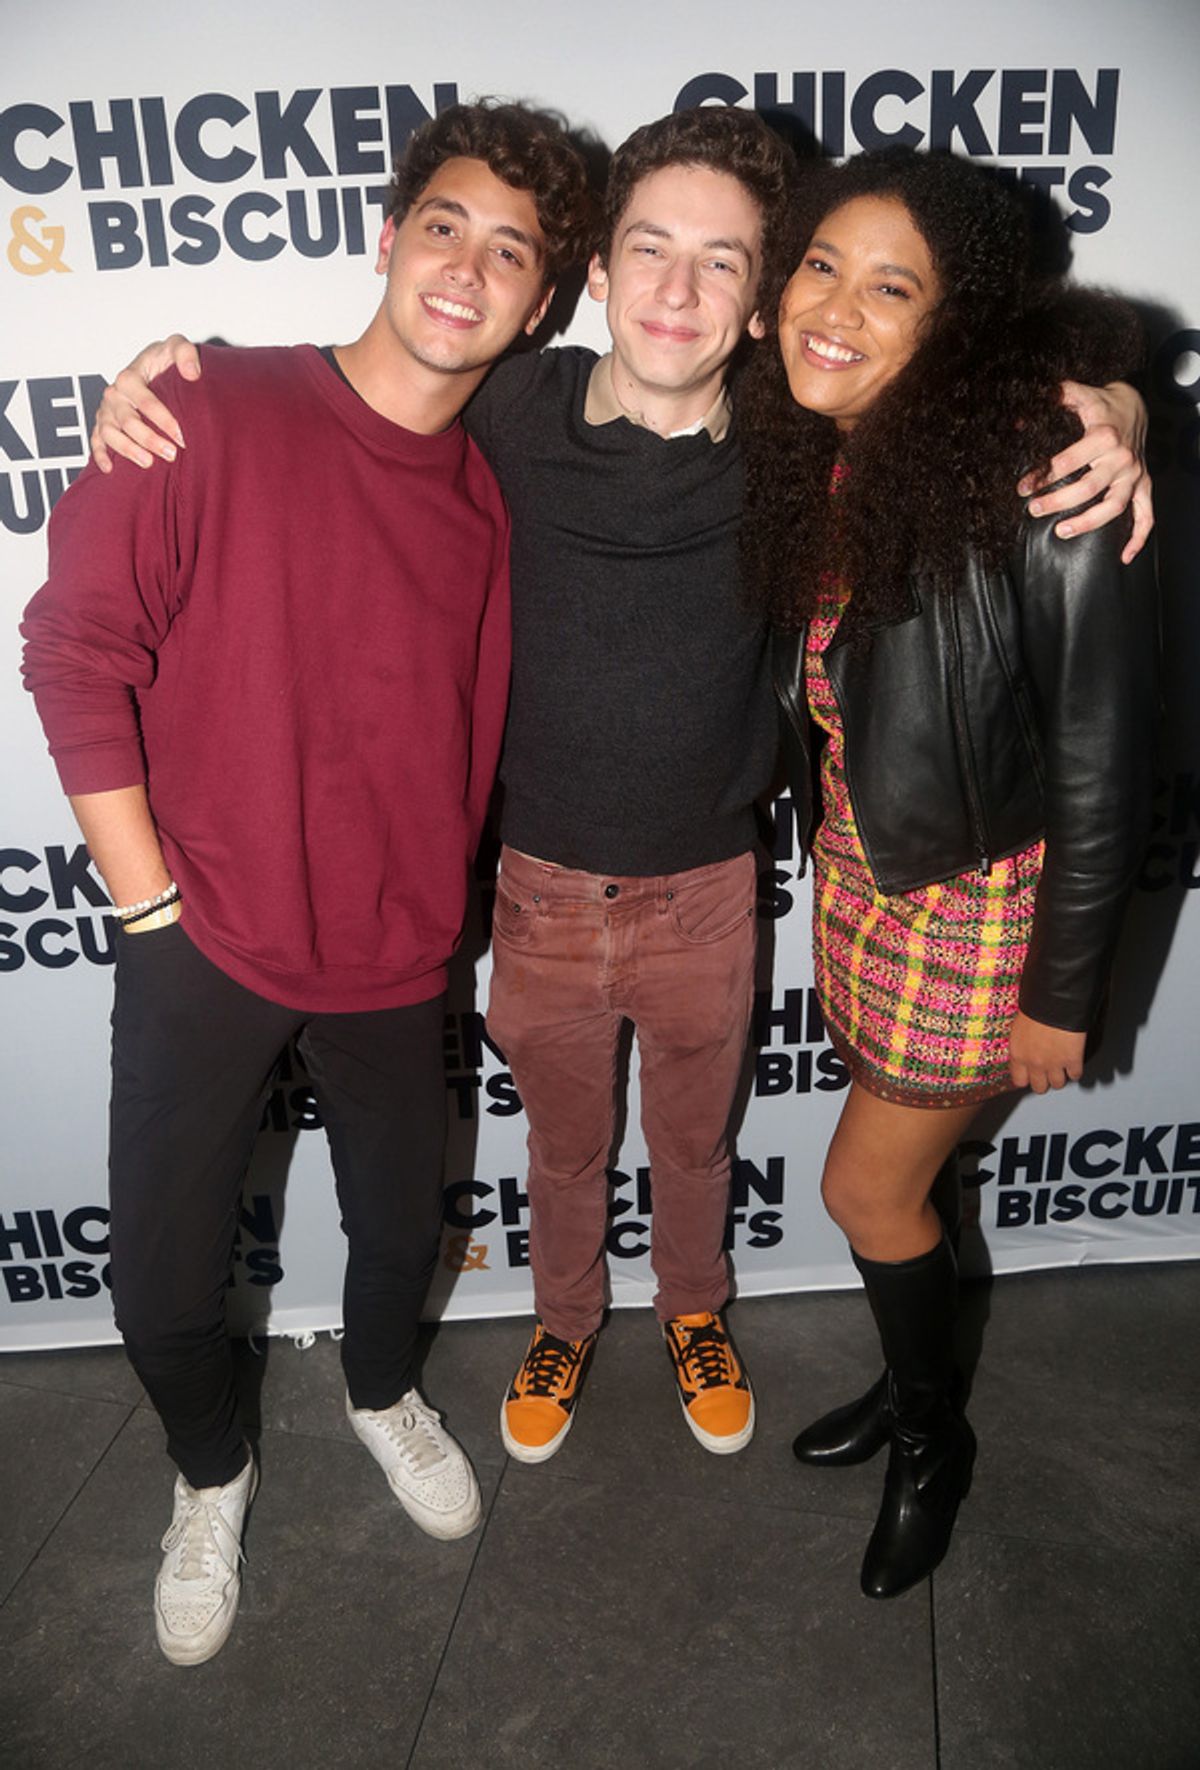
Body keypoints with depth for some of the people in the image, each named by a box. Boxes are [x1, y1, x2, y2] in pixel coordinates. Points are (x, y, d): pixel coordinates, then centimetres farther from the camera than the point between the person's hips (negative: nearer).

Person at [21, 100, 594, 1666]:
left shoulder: (491, 500, 1)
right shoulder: (215, 413, -10)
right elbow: (76, 647, -11)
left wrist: (438, 915, 6)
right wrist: (152, 902, -12)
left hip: (394, 958, 3)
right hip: (205, 948, -3)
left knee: (402, 1227, 19)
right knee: (163, 1282, 7)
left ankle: (381, 1390, 54)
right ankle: (212, 1472, 41)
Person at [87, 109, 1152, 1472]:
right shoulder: (515, 414, -12)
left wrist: (1101, 409, -19)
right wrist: (170, 370, -10)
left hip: (705, 894, 0)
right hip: (542, 888, 0)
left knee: (693, 1139, 24)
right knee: (564, 1145, 23)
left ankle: (694, 1312, 56)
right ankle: (564, 1323, 54)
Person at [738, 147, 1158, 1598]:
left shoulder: (1042, 476, -22)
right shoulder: (816, 454, 0)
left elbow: (1099, 757, -18)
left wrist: (1063, 990, -13)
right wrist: (832, 849, 13)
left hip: (984, 893, -6)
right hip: (858, 867, 6)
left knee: (866, 1188, 7)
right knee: (898, 1171, 21)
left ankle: (933, 1440, 37)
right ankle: (912, 1384, 49)